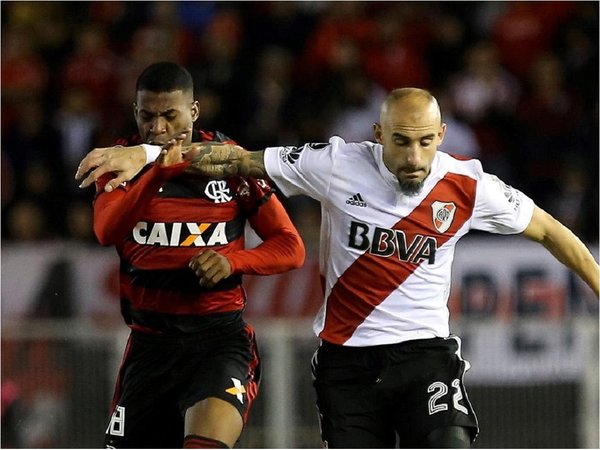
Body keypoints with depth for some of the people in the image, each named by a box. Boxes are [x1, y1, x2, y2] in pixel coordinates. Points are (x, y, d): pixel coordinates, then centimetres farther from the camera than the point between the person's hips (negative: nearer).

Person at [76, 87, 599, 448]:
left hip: (425, 353, 0)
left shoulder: (468, 187, -7)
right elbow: (239, 161, -4)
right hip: (347, 359, 0)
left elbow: (549, 231, 8)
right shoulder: (339, 166, -9)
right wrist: (144, 155, -9)